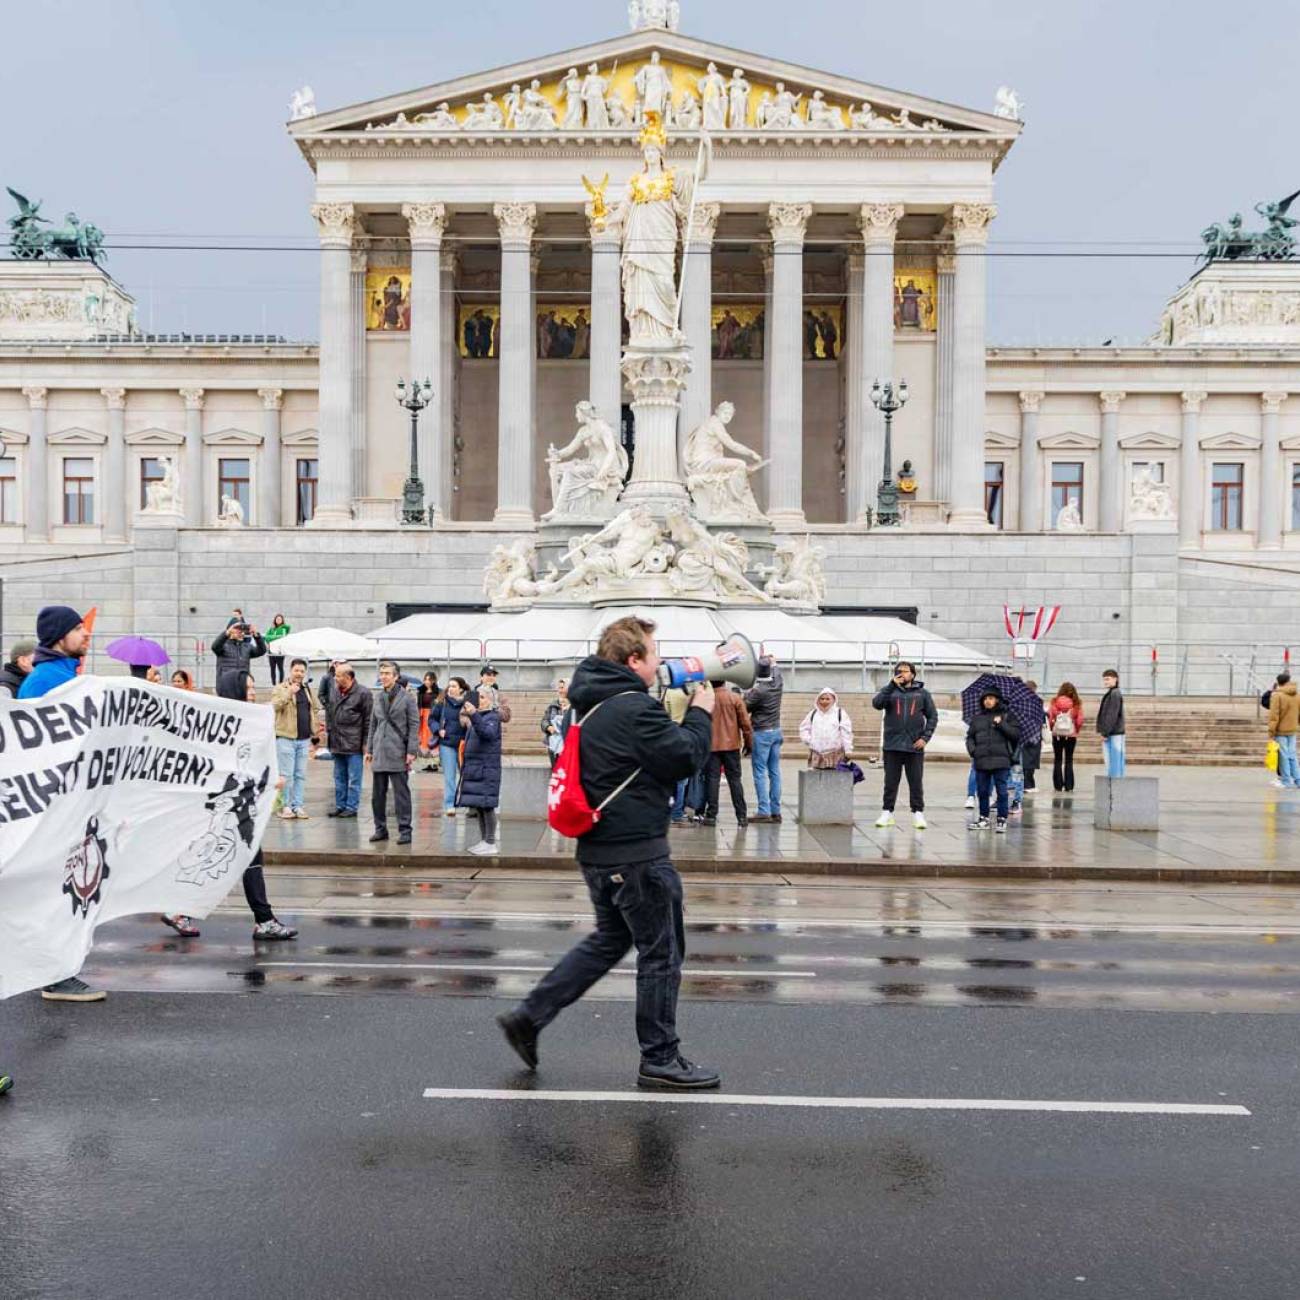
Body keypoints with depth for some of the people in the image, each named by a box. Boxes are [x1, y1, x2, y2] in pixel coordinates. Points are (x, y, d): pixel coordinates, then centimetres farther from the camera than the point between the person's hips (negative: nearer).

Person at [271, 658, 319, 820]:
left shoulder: (308, 690, 16)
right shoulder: (280, 688, -2)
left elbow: (315, 710, 25)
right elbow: (274, 706, -18)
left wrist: (316, 729, 15)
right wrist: (289, 692, -26)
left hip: (304, 739, 6)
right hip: (286, 738, -5)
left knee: (301, 775, 8)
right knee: (286, 774, -3)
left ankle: (298, 805, 14)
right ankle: (285, 805, 4)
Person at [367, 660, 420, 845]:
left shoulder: (407, 697, -4)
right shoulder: (378, 698, 13)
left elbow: (414, 725, -6)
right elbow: (373, 725, 18)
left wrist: (411, 751, -12)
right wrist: (369, 749, 14)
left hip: (398, 753, -6)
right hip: (380, 752, 6)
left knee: (401, 793, -3)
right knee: (377, 793, 8)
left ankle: (404, 831, 3)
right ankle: (380, 828, 18)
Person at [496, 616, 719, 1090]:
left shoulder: (596, 704, 11)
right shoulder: (635, 708, -19)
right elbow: (686, 757, -17)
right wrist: (701, 714, -2)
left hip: (600, 848, 10)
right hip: (636, 851, -10)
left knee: (609, 940, 22)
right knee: (662, 953, 4)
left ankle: (528, 1016, 21)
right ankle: (660, 1059, 16)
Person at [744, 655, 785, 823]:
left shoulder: (758, 690, -19)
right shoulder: (778, 683, 0)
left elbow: (746, 707, -5)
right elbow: (776, 669, 23)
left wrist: (748, 692, 9)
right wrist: (773, 661, 41)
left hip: (762, 733, -7)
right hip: (776, 731, 7)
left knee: (760, 773, -3)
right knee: (775, 772, 8)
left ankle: (764, 811, -7)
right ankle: (775, 811, 10)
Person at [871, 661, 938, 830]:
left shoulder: (922, 693, 8)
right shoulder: (890, 691, 5)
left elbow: (933, 716, 9)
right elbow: (877, 703, -13)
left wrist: (925, 737, -3)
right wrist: (892, 685, -18)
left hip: (914, 746, 0)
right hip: (892, 746, 0)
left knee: (916, 782, 4)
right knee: (890, 782, 6)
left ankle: (918, 813, 11)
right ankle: (887, 812, 14)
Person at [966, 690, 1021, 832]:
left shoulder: (1007, 715, 5)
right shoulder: (977, 718, 12)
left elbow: (1016, 734, -2)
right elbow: (970, 736, 15)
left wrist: (1001, 724, -12)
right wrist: (972, 750, -1)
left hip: (1001, 761, -3)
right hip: (981, 761, 3)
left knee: (1001, 791, -1)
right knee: (982, 791, 10)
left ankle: (1002, 820, 6)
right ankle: (983, 818, 21)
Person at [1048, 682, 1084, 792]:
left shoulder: (1054, 702, -7)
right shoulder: (1077, 704, -7)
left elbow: (1050, 718, -8)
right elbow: (1080, 720, -8)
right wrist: (1077, 731, 9)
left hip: (1057, 734, 0)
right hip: (1071, 735, 0)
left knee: (1057, 760, 8)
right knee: (1069, 760, 9)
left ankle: (1058, 786, 8)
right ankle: (1068, 786, 9)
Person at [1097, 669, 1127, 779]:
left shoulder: (1115, 694, -12)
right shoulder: (1110, 694, 17)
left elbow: (1112, 716, -17)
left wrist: (1105, 733, -16)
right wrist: (1103, 731, 16)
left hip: (1114, 734, -10)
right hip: (1111, 733, 10)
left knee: (1114, 761, -8)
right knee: (1110, 761, 11)